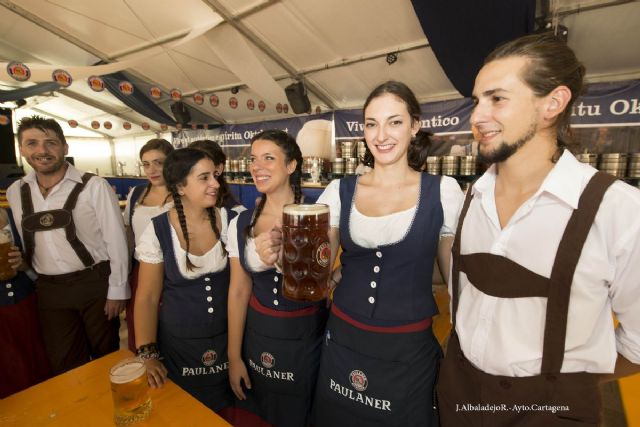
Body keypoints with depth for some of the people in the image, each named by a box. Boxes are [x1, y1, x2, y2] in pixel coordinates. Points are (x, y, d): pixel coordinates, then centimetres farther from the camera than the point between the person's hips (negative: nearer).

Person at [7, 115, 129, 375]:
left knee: (105, 358, 15)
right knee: (64, 366, 17)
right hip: (49, 290, 4)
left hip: (95, 284, -4)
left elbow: (116, 241, -12)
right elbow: (21, 243, 13)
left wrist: (117, 291, -10)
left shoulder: (93, 186, -13)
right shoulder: (15, 192, 3)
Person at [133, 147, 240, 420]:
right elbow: (147, 297, -6)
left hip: (228, 338, 2)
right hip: (179, 344, -1)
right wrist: (147, 354, -10)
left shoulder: (230, 220, -10)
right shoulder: (158, 231, -13)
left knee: (227, 411, 21)